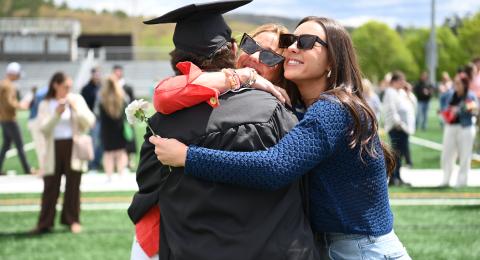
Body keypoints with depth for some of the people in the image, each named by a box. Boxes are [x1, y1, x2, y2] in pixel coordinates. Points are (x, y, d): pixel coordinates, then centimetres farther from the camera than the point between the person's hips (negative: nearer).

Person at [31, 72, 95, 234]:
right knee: (50, 187, 0)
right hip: (53, 148, 0)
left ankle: (72, 221, 14)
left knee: (73, 186, 3)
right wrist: (57, 114, -20)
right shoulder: (46, 105, 3)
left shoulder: (77, 100, 5)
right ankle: (44, 223, 6)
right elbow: (43, 128, -7)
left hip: (73, 148, 0)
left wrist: (76, 108, -13)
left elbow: (90, 122, -1)